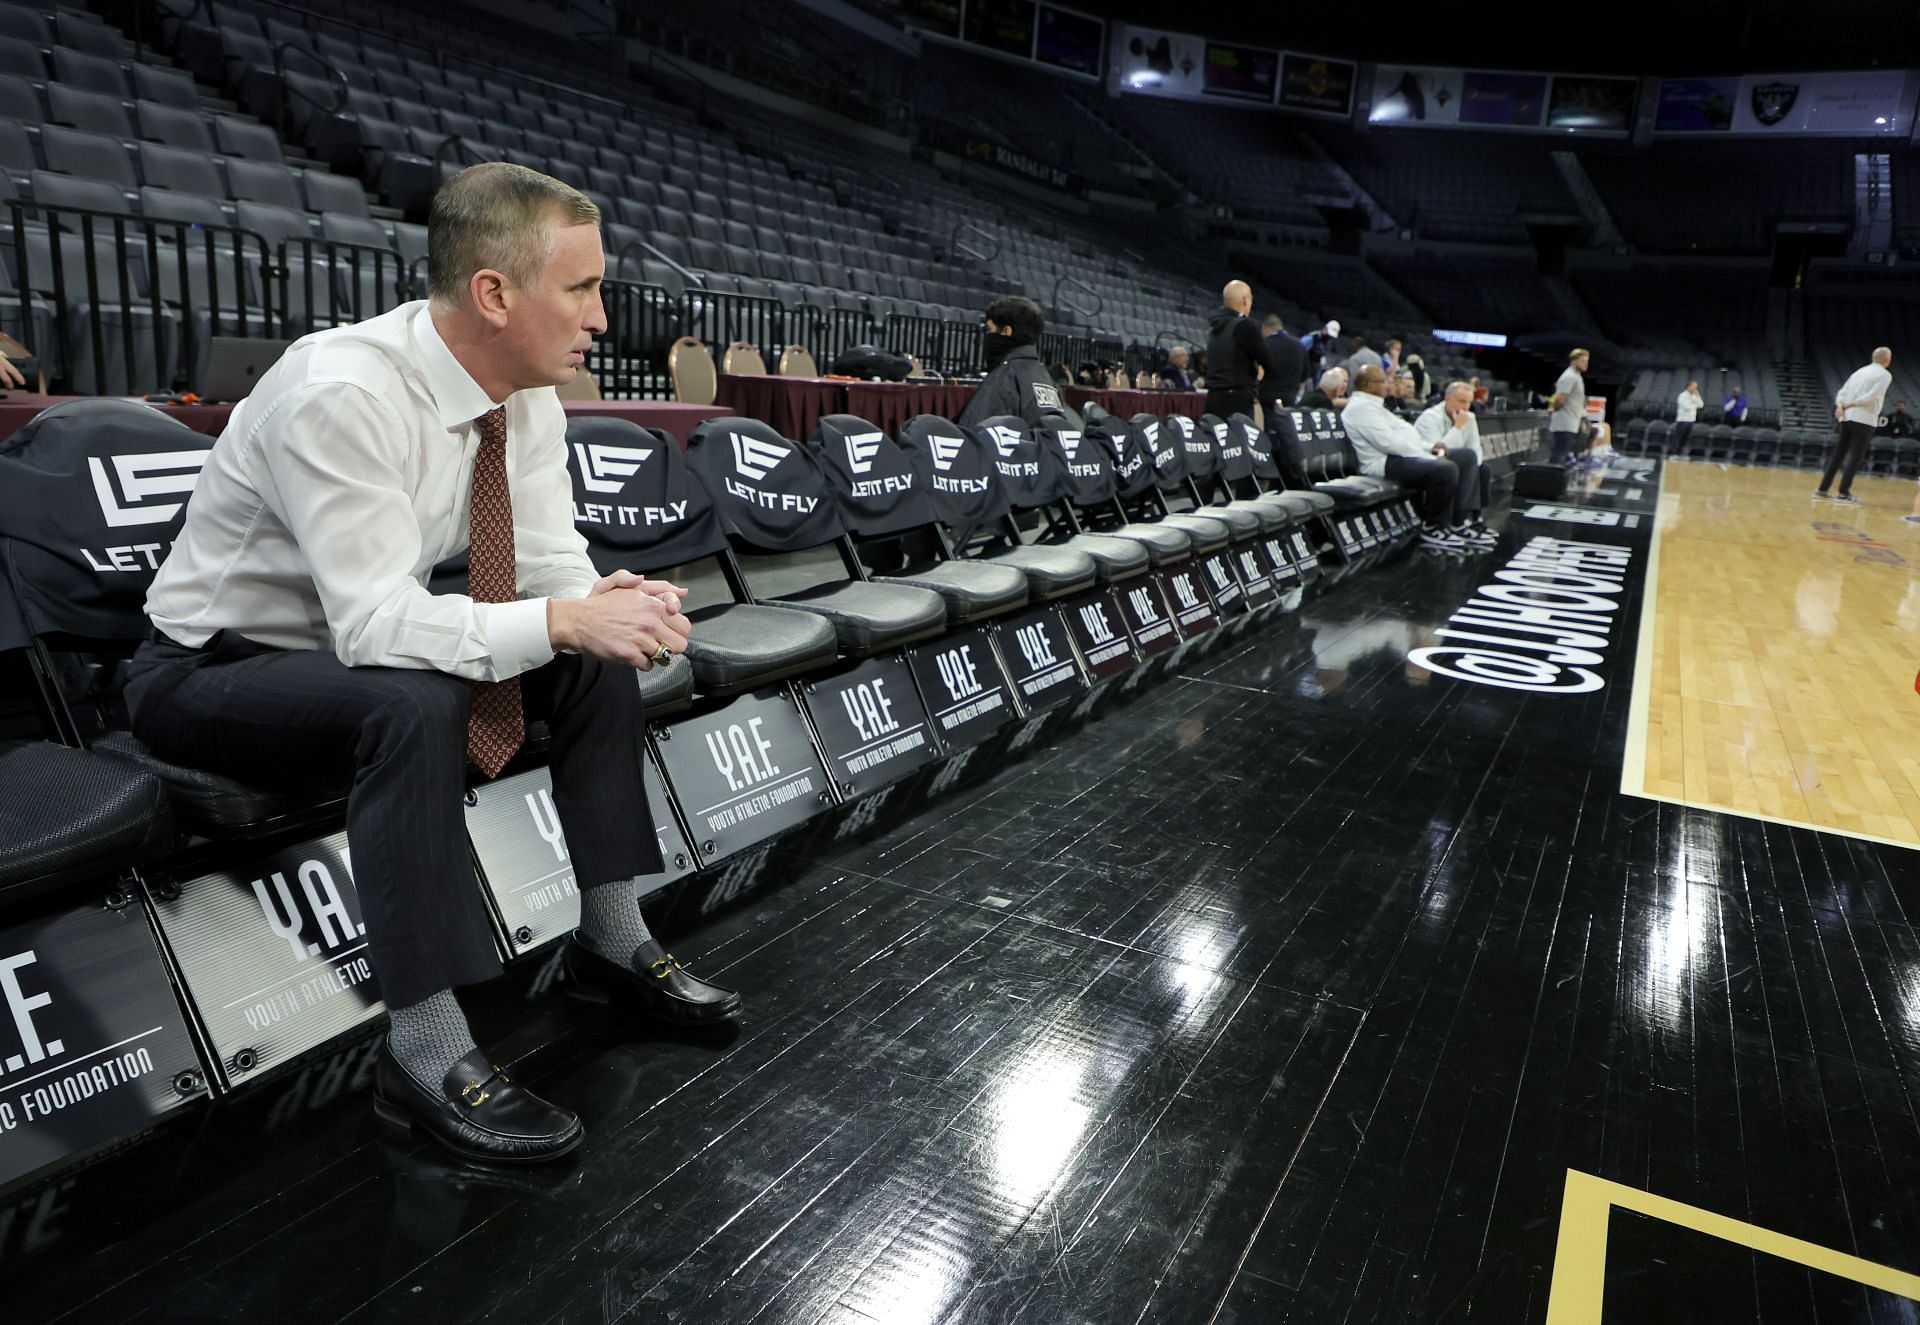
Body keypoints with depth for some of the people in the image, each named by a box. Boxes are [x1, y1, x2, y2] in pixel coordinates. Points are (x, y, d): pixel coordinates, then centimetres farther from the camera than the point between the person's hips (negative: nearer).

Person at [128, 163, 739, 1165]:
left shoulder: (529, 391, -8)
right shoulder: (341, 393, -31)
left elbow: (553, 563, -5)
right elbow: (376, 625, -36)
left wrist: (612, 603, -27)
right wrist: (564, 620, -40)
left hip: (361, 643, 7)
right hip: (207, 671, -7)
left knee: (597, 657, -6)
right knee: (414, 703, -36)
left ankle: (612, 945, 4)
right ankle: (425, 1055, -26)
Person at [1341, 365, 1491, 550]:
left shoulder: (1373, 405, 24)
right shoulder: (1361, 407, -12)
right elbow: (1388, 442, -21)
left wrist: (1430, 446, 9)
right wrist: (1430, 457, -18)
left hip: (1401, 454, 12)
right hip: (1388, 462, -12)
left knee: (1469, 457, 7)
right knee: (1446, 469, -32)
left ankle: (1457, 522, -3)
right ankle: (1433, 530, -14)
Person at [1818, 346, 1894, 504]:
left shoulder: (1860, 371, 17)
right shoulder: (1885, 375, -3)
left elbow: (1842, 393, 10)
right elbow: (1872, 396, -16)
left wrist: (1840, 406, -5)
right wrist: (1850, 404, -11)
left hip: (1847, 418, 6)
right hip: (1865, 420, -6)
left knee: (1837, 455, 10)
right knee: (1856, 457, -4)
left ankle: (1822, 489, 10)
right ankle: (1843, 493, -8)